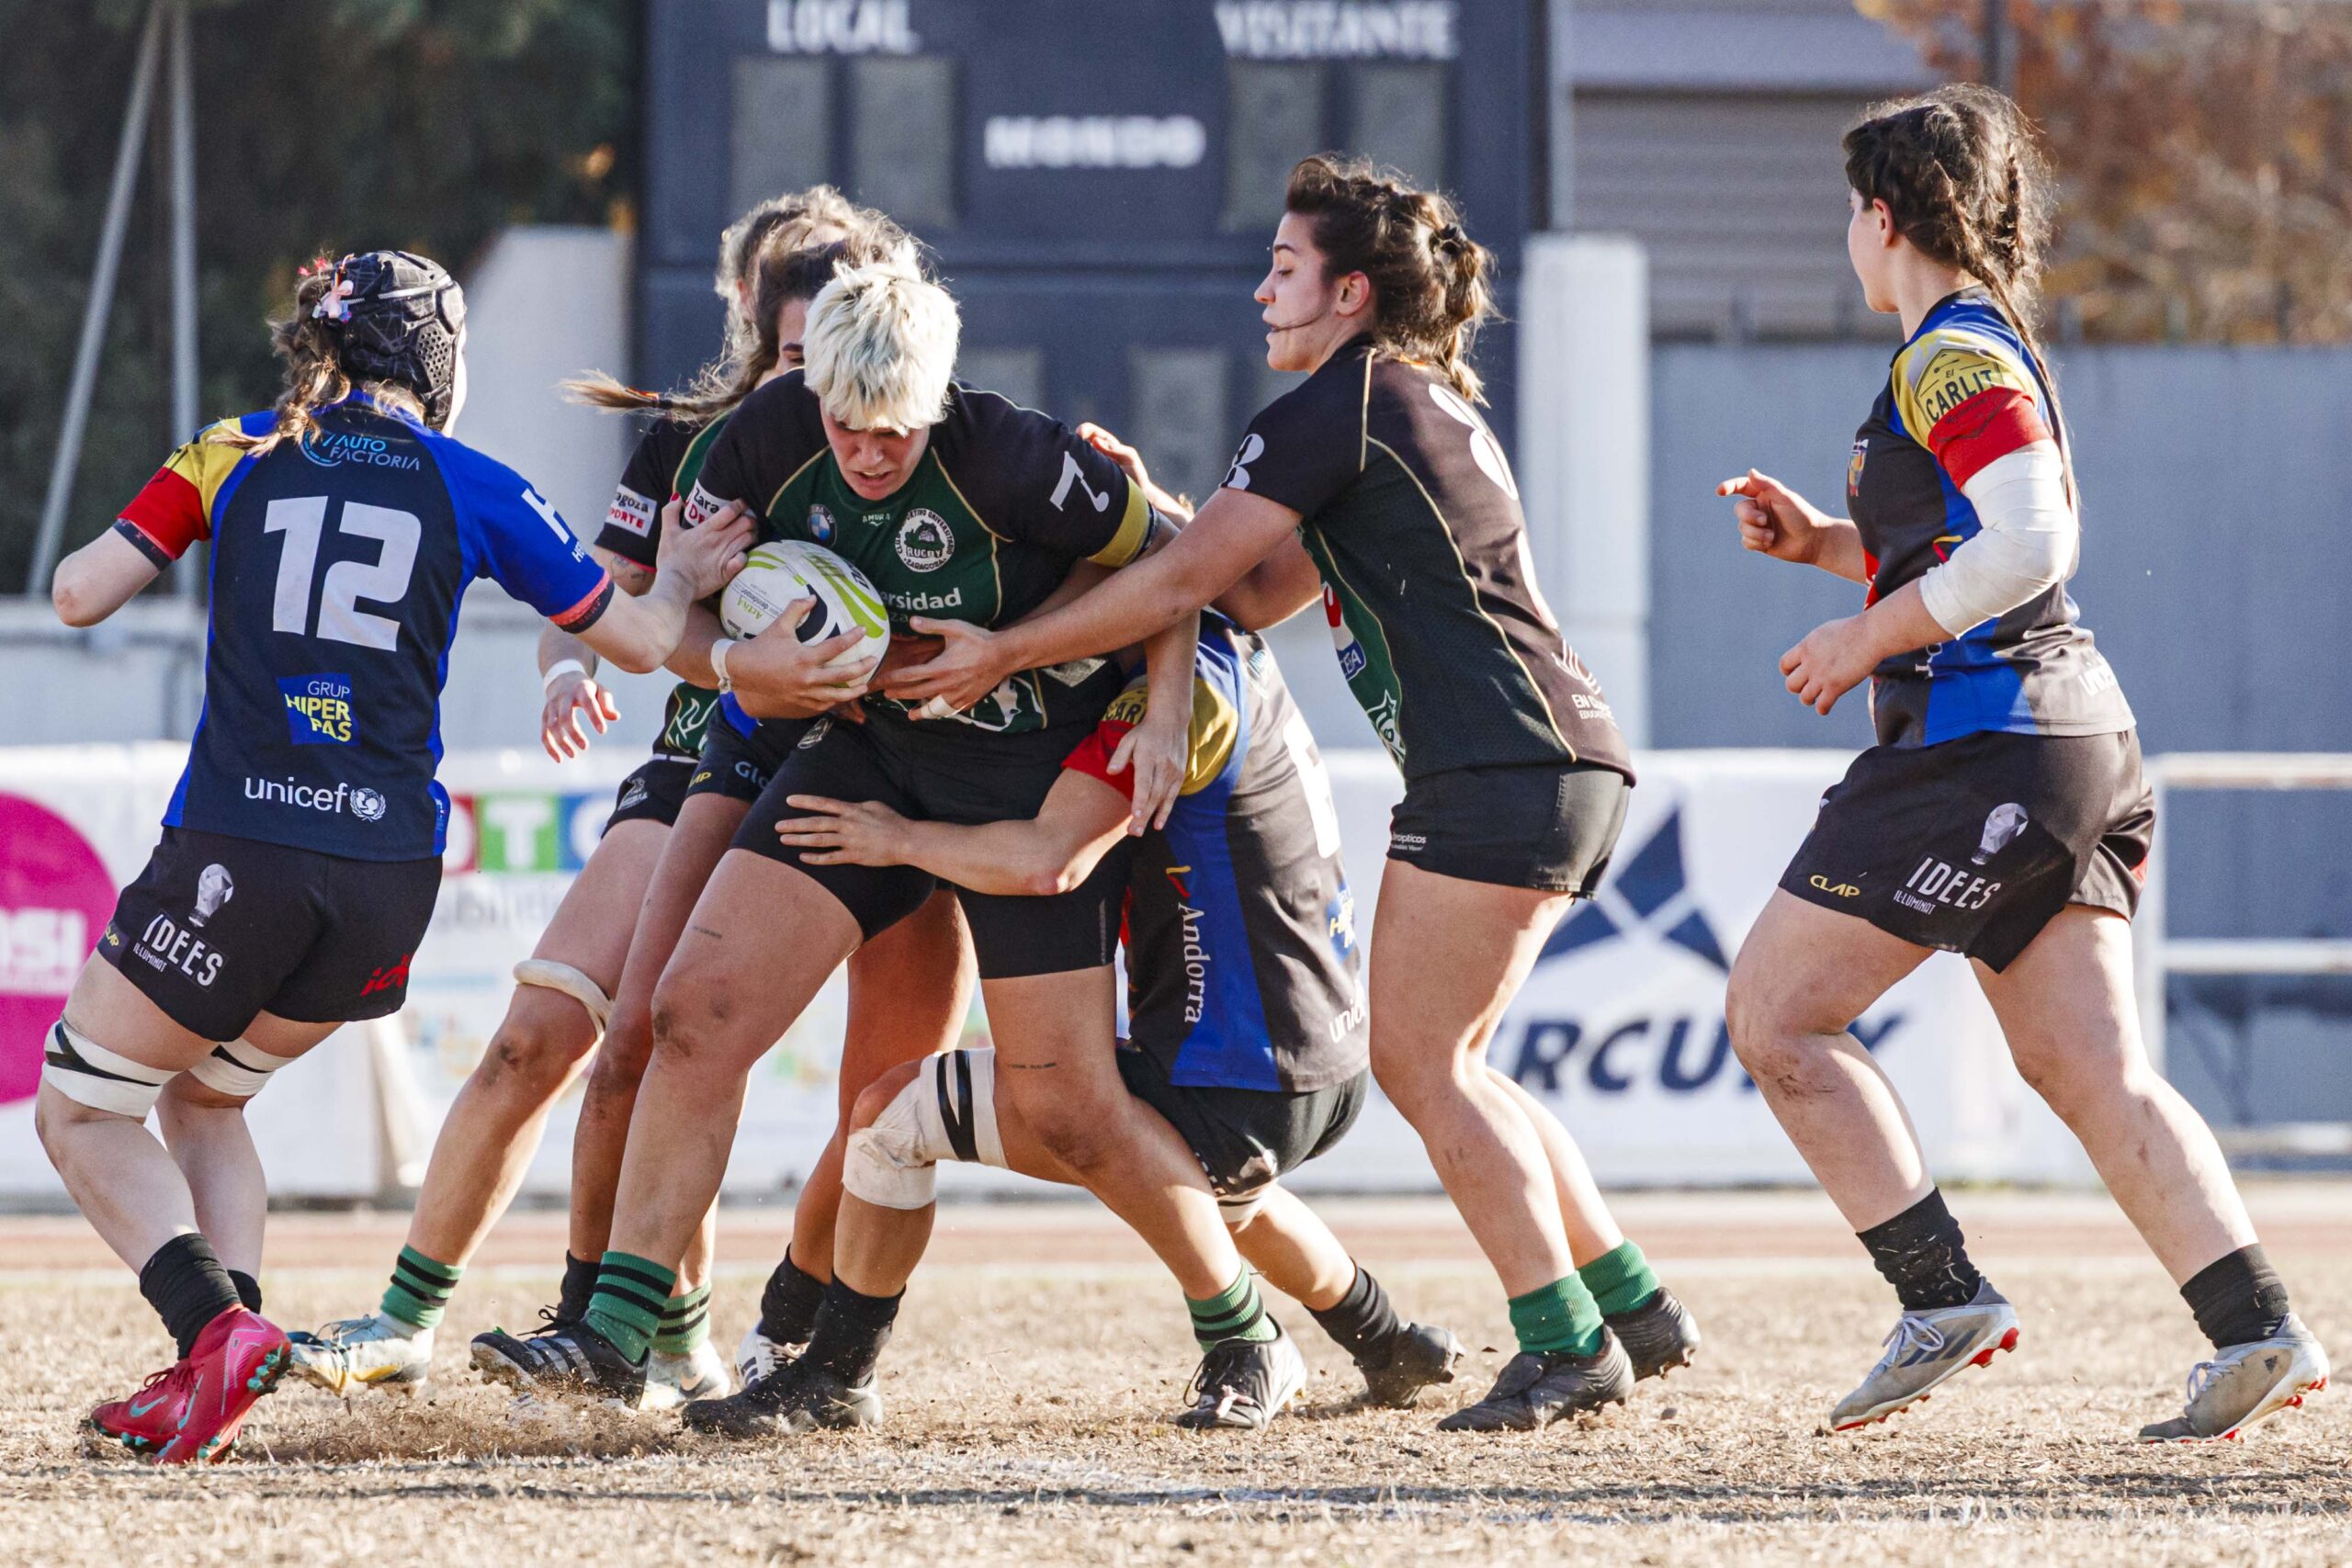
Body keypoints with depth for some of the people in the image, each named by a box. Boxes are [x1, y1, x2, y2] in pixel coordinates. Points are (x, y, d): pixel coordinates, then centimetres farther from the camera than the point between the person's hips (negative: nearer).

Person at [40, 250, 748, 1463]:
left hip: (236, 851, -3)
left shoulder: (238, 455, 7)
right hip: (390, 872, 3)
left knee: (81, 1109, 11)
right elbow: (639, 640, 15)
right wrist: (677, 584, 37)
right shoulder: (472, 488, 9)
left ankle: (217, 1328, -14)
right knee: (206, 1096, 25)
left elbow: (80, 596, 1)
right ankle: (213, 1375, 7)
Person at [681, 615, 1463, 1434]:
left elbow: (1047, 860, -27)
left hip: (1228, 1096, -9)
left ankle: (832, 1380, 10)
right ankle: (1384, 1344, 50)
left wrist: (902, 839, -10)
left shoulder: (1185, 686, -19)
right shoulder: (1239, 661, 10)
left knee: (893, 1111, -2)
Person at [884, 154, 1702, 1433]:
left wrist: (1004, 653, -5)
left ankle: (1565, 1340, -8)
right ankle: (1633, 1303, 13)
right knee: (1438, 1063, 13)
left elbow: (1182, 584, -10)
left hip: (1499, 772, -10)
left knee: (1419, 1059, -6)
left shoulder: (1343, 404, -7)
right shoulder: (1426, 406, 23)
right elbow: (1261, 591, 25)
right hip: (1565, 769, 10)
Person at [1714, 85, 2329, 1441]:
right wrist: (1828, 540, 21)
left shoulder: (1953, 356, -10)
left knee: (1776, 1013, -2)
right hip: (2081, 743, 10)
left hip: (1985, 745, -10)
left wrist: (1869, 635, -13)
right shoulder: (1997, 348, 21)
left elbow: (2031, 542, -21)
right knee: (2095, 1071, 3)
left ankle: (1945, 1299, -8)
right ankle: (2256, 1327, -11)